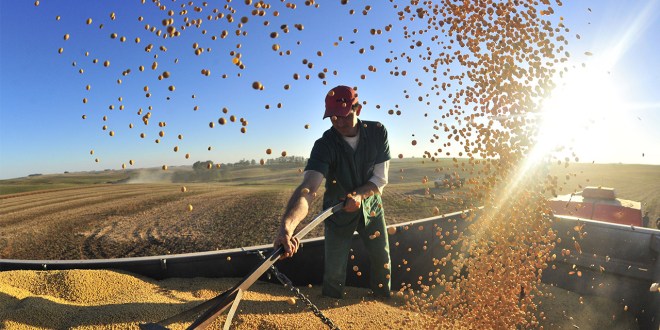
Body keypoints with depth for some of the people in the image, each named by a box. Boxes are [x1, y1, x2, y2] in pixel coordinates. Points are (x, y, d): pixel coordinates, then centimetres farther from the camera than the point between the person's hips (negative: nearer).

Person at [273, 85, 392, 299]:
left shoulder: (378, 132, -17)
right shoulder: (324, 145, -27)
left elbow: (381, 178, -13)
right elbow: (308, 187, -43)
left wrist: (359, 194, -34)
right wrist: (287, 224, -60)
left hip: (370, 207, 3)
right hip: (338, 213, -2)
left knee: (382, 261, 15)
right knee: (334, 271, 3)